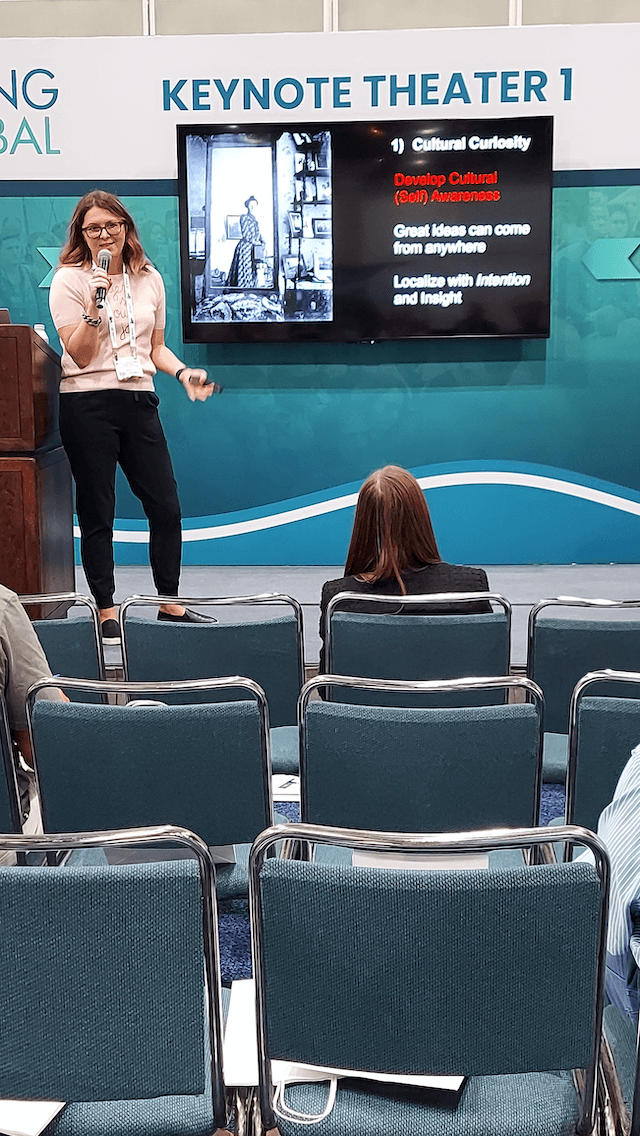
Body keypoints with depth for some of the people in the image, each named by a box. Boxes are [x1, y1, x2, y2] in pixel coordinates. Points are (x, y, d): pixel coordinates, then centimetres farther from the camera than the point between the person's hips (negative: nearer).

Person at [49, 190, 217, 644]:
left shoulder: (150, 279, 12)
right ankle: (107, 612, 11)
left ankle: (170, 603, 17)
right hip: (88, 404, -4)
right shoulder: (69, 280, -1)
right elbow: (80, 354, -7)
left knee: (166, 505, 3)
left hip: (139, 401, 4)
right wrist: (97, 300, -17)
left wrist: (184, 373, 1)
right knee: (97, 511, 1)